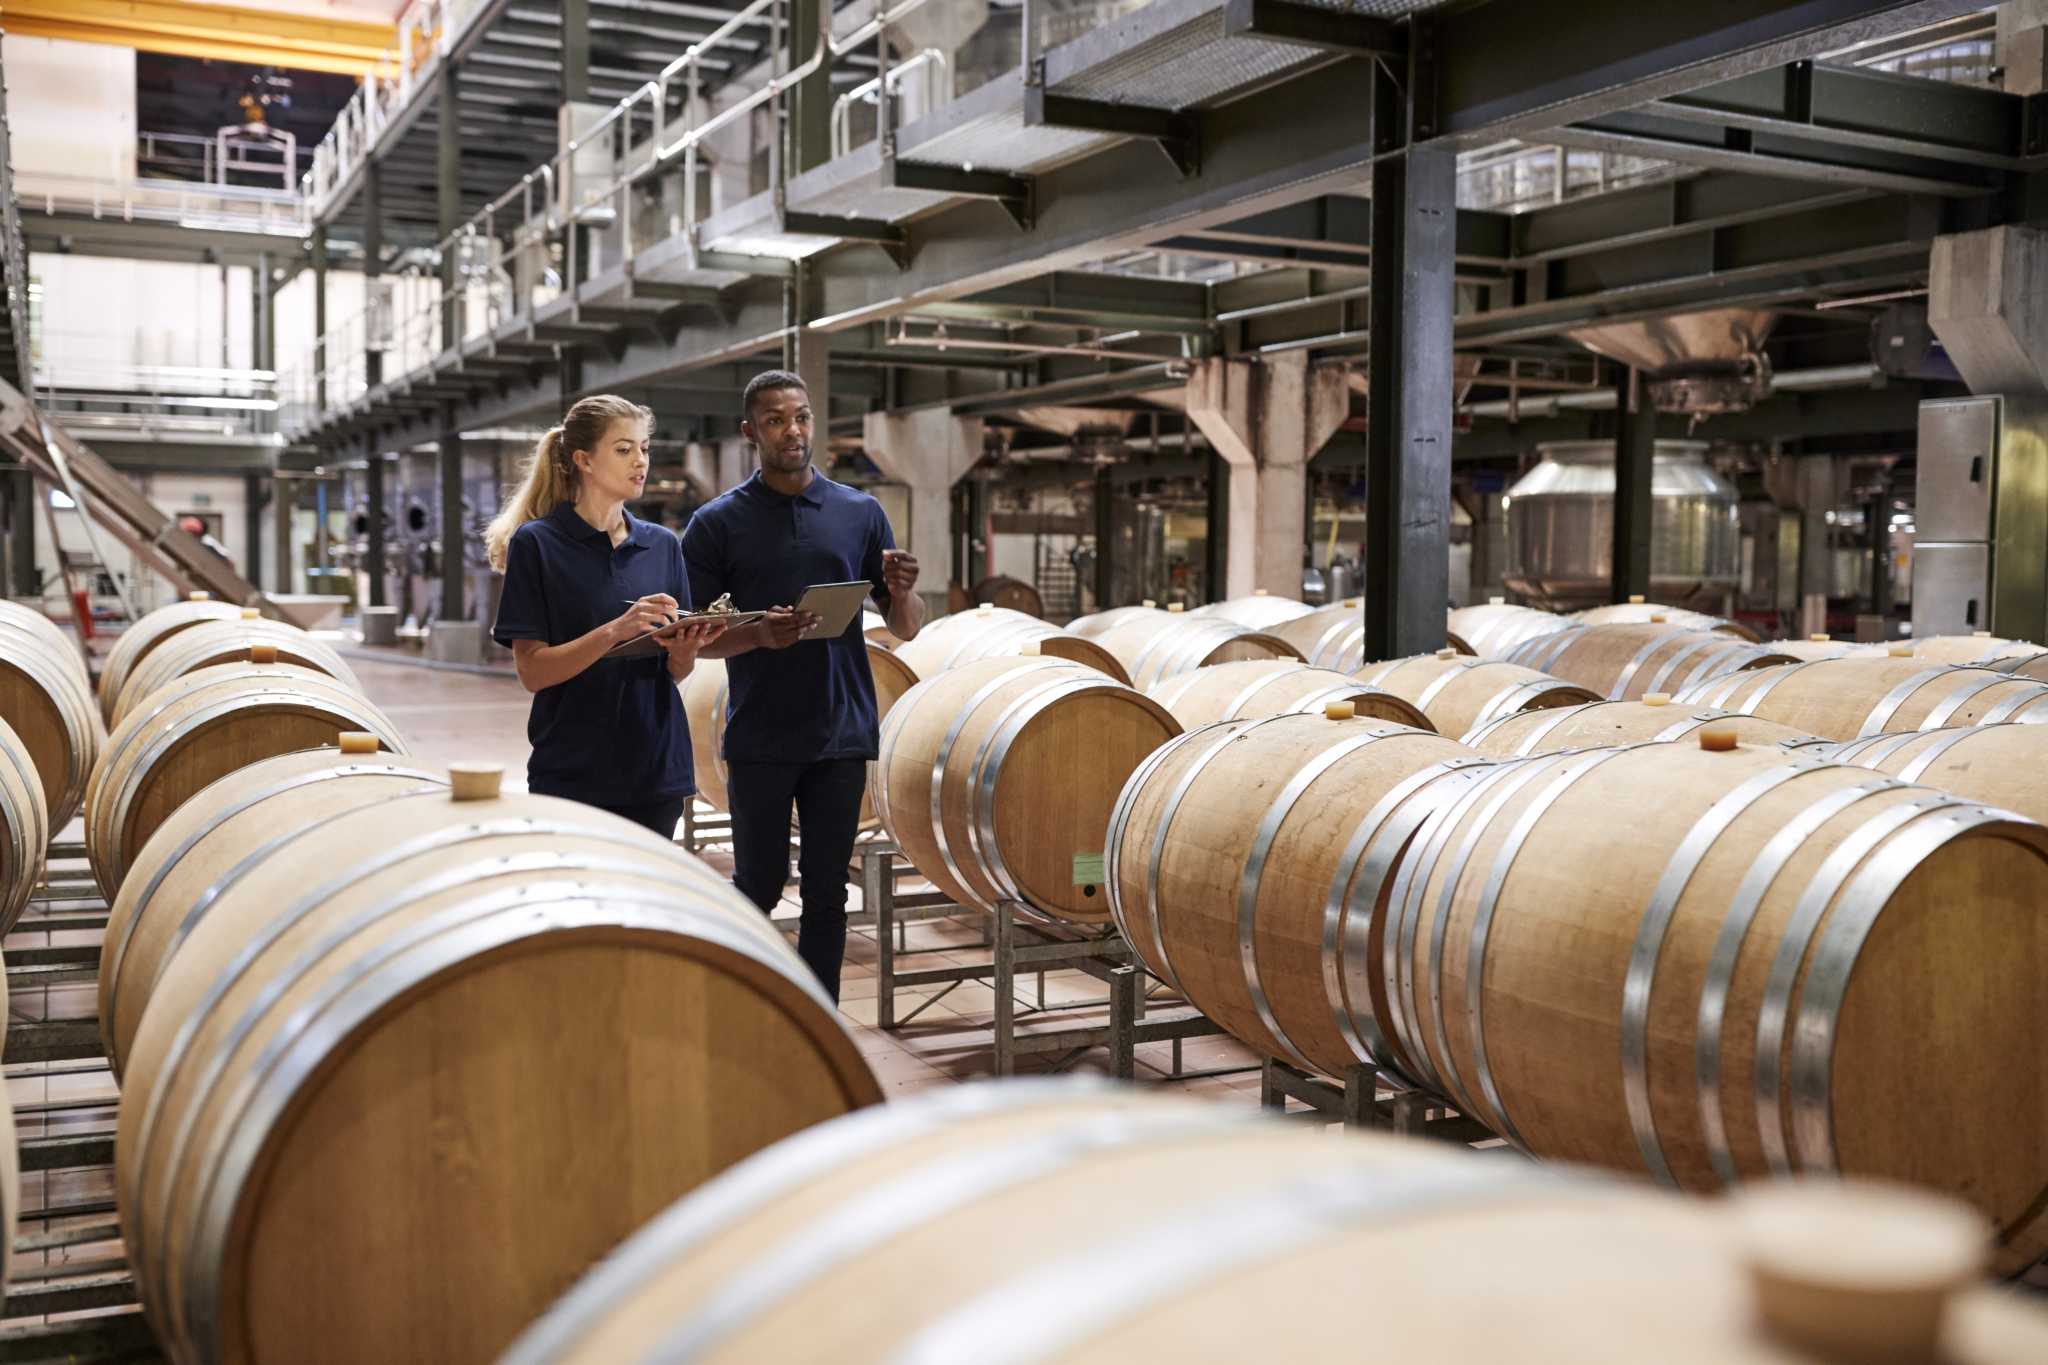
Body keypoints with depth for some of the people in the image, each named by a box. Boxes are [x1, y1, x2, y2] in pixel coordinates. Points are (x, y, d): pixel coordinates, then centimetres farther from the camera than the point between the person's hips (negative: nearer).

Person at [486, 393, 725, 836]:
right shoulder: (536, 543, -5)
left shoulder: (663, 545, 9)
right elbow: (532, 671, -11)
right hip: (574, 777, -4)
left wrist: (684, 652, -12)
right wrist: (615, 630, -23)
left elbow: (676, 673, 11)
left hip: (655, 769, 4)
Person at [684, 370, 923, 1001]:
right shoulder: (717, 523, 0)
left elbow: (906, 629, 6)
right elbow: (697, 636, -2)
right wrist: (760, 634, -21)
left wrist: (902, 592, -16)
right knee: (759, 885, 7)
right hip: (759, 740, -2)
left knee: (826, 891, 7)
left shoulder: (860, 512, 5)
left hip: (841, 734, 2)